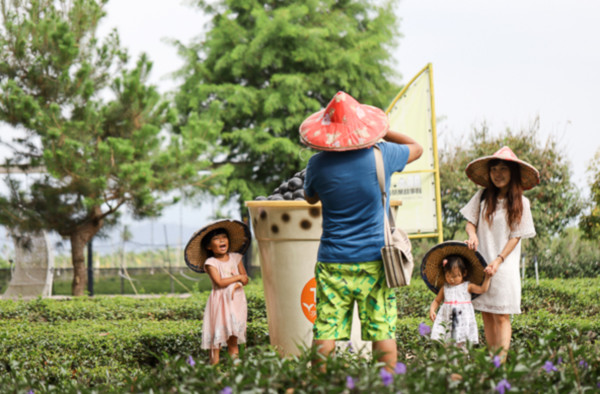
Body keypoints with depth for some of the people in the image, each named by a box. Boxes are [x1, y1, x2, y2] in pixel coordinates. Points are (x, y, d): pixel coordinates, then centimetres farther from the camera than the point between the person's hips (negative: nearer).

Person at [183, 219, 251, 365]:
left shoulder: (235, 258, 10)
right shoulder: (210, 263, -6)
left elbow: (245, 279, 10)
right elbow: (219, 282, -16)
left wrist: (238, 284, -11)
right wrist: (237, 277, -10)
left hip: (236, 299, 5)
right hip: (220, 301, -4)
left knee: (234, 332, 7)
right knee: (217, 331, -8)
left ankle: (234, 359, 13)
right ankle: (214, 362, -7)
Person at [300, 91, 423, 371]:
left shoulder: (318, 165, -6)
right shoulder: (381, 155, -7)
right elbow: (416, 148, 15)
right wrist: (381, 131, 22)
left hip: (332, 263, 0)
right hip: (374, 261, 0)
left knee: (325, 333, 1)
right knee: (383, 332, 3)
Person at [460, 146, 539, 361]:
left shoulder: (521, 203, -3)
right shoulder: (483, 196, 4)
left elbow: (516, 237, -3)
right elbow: (470, 221, 11)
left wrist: (498, 261, -13)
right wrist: (472, 235, -12)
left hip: (504, 267, -3)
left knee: (501, 316, -6)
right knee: (486, 314, 6)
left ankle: (501, 361, -8)